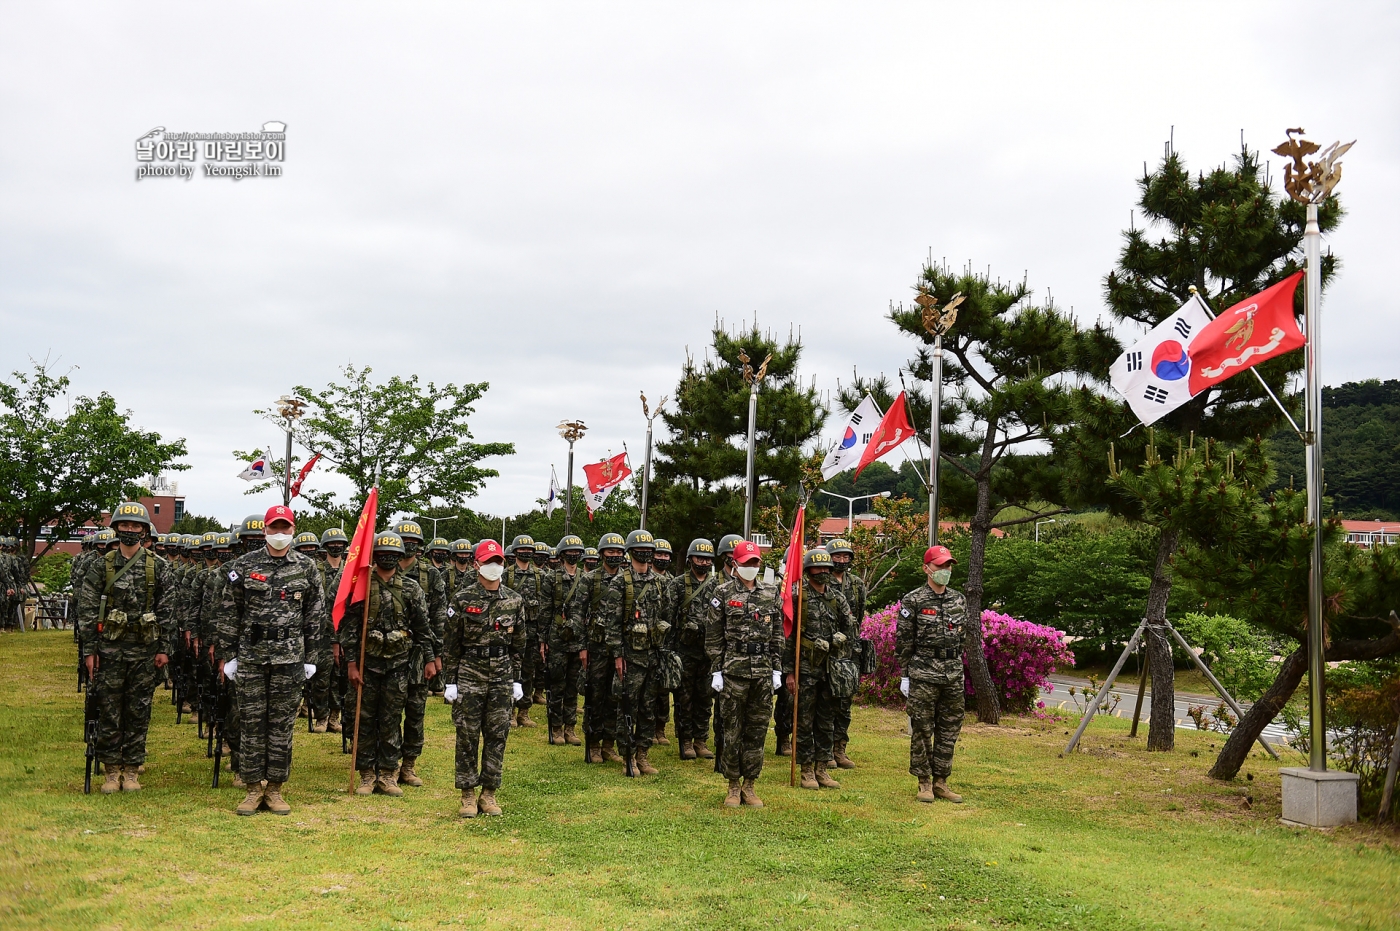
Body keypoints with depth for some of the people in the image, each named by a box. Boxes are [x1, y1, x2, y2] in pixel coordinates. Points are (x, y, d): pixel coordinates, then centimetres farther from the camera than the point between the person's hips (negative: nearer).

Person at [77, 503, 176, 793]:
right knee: (109, 711, 3)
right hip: (110, 649, 0)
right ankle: (111, 771, 14)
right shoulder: (101, 566, 2)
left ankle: (132, 770, 14)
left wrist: (164, 649, -1)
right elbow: (87, 610, 2)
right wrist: (89, 650, -3)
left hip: (145, 650, 0)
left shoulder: (158, 567, 2)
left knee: (139, 712, 5)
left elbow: (166, 611, 3)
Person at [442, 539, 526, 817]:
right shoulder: (463, 600, -4)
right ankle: (468, 796, 12)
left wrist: (517, 680, 7)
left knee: (497, 736, 6)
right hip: (470, 676, -3)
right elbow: (451, 643, -2)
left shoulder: (514, 601, 5)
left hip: (502, 678, 3)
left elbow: (519, 643, 10)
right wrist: (451, 680, -4)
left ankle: (489, 794, 16)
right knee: (467, 736, 2)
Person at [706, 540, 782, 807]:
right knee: (732, 731, 2)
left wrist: (777, 669, 6)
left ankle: (750, 785, 17)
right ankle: (733, 786, 13)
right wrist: (716, 670, -6)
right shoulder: (723, 593, -1)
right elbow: (713, 636, -2)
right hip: (733, 670, -3)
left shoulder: (771, 594, 9)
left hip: (763, 671, 3)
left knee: (757, 730, 7)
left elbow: (777, 634, 11)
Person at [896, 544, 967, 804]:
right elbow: (903, 641, -5)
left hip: (953, 675, 5)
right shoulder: (913, 601, -5)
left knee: (949, 729, 8)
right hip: (923, 673, -5)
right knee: (922, 730, 0)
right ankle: (924, 782, 10)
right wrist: (905, 676, -7)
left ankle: (941, 781, 18)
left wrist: (959, 670, 13)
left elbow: (963, 637, 17)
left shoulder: (959, 600, 10)